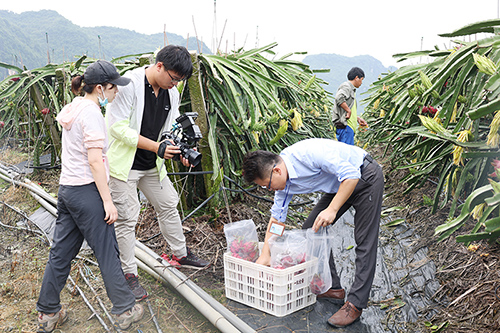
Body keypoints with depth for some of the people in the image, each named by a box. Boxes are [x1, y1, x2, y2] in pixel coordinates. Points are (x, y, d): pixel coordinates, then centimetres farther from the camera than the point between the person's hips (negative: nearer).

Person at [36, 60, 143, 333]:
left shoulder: (73, 108, 12)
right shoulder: (91, 113, -16)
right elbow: (95, 160, -20)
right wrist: (107, 200, -17)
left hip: (66, 188, 9)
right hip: (86, 190, -9)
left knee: (61, 252, 16)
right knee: (107, 252, 3)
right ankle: (125, 310, 17)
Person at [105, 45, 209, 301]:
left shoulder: (171, 92, 0)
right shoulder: (129, 84, -22)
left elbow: (171, 127, 7)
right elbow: (118, 127, -24)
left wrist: (180, 151, -13)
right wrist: (156, 147, -28)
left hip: (152, 165, 7)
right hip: (124, 164, -7)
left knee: (169, 205, 16)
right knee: (127, 218, 0)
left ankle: (180, 253, 36)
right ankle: (129, 274, 16)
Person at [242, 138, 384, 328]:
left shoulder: (309, 153, -34)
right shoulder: (285, 182, -7)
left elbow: (352, 175, -31)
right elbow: (276, 218, 2)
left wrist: (332, 209, -32)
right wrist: (265, 255, -1)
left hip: (365, 177, -8)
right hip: (337, 185, 8)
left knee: (365, 243, -9)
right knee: (310, 230, 4)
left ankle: (355, 305, -3)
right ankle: (332, 288, 14)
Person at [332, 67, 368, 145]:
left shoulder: (351, 89, 27)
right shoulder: (346, 86, -5)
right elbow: (339, 98, -27)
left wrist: (358, 119, 22)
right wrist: (348, 111, -19)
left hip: (349, 126, 10)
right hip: (344, 125, -10)